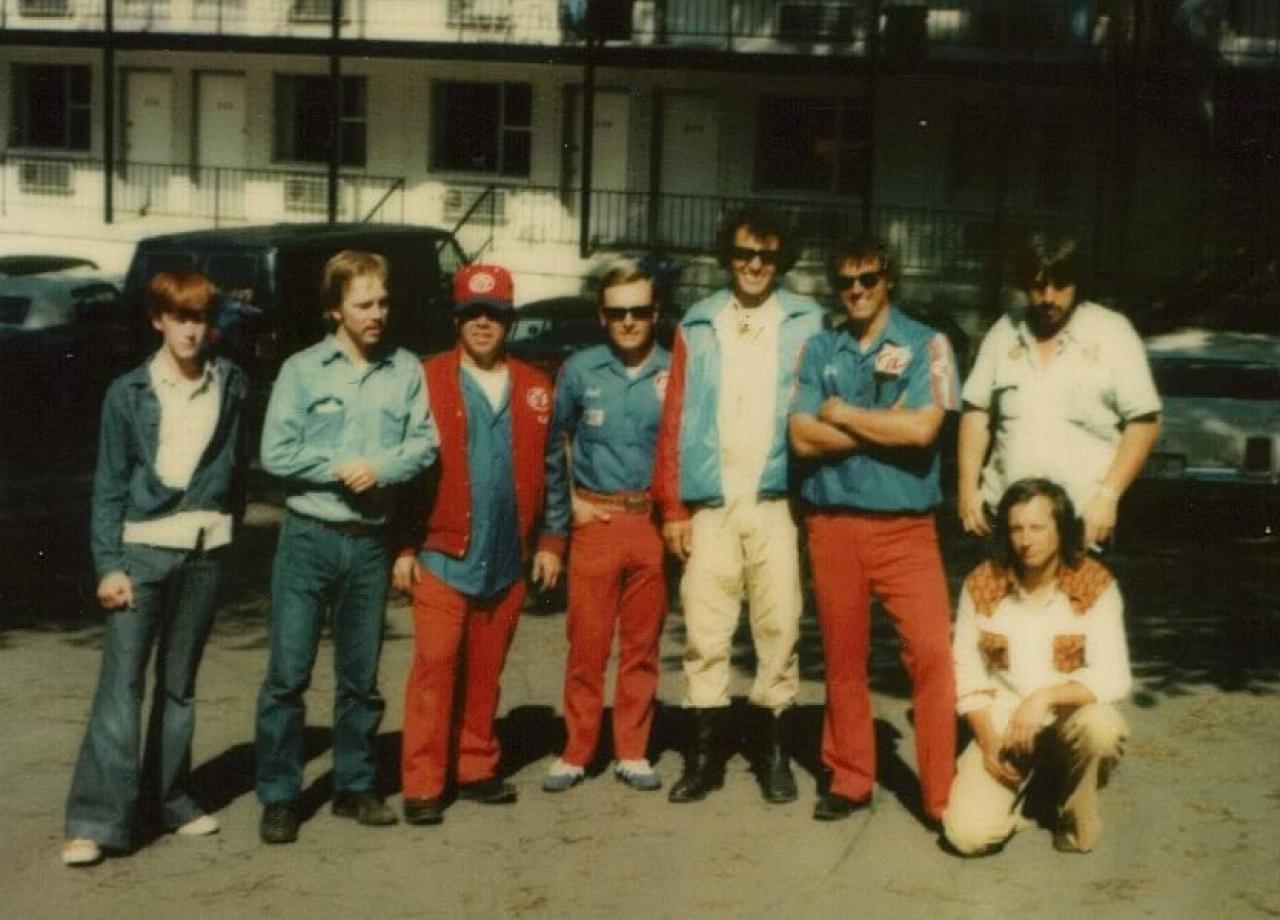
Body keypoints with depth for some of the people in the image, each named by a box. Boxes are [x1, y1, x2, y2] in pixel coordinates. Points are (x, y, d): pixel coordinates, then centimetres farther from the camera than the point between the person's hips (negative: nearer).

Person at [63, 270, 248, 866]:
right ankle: (96, 819, -10)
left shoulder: (230, 386, 6)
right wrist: (108, 564, -7)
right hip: (143, 548, -2)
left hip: (205, 550, 2)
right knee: (121, 682, -9)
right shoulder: (129, 393, 0)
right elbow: (109, 483, 0)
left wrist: (229, 519, 1)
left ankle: (169, 799, 21)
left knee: (180, 681, 11)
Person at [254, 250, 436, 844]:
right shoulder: (302, 370, -2)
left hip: (370, 542, 2)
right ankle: (278, 796, 6)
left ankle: (355, 786, 25)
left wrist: (380, 467, -17)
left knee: (361, 676, 12)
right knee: (288, 672, -3)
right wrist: (340, 469, -13)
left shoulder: (406, 371, 4)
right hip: (308, 535, -2)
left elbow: (424, 443, -1)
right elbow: (275, 453, -7)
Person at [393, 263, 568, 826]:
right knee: (435, 666, -6)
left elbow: (552, 469, 12)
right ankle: (422, 785, -2)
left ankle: (477, 769, 21)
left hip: (508, 561, 3)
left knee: (486, 671, 10)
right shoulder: (427, 381, -2)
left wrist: (552, 540, 8)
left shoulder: (534, 389, 9)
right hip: (443, 555, -3)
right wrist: (403, 547, -7)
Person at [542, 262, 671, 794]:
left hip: (652, 522, 0)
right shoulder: (580, 370, 5)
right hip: (596, 520, 0)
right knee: (586, 641, 0)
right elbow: (558, 437, 16)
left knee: (642, 644, 6)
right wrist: (572, 500, 6)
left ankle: (632, 753, 16)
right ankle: (576, 753, 9)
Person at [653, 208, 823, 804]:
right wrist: (672, 506, 1)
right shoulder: (697, 326, 9)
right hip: (710, 503, 1)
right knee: (704, 631, 2)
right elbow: (674, 420, 6)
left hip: (776, 502, -1)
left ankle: (773, 748, 14)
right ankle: (705, 751, 12)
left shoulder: (806, 323, 7)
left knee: (778, 626, 1)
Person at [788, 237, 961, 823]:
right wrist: (884, 425, -8)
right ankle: (849, 780, 22)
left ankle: (944, 796, -4)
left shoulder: (925, 345, 0)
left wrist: (842, 414, -6)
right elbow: (802, 438, -3)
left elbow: (922, 428, -16)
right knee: (843, 657, 10)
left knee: (932, 653, -10)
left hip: (906, 525, -3)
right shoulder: (819, 350, 9)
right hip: (832, 523, 3)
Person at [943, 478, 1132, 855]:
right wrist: (987, 740, -11)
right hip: (1001, 724, 1)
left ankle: (1078, 822, -4)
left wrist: (1045, 697, -32)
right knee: (968, 833, -21)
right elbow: (966, 673, 0)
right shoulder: (981, 585, -5)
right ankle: (1019, 783, 16)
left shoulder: (1095, 586, -12)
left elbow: (1113, 679, -19)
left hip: (1070, 719, -1)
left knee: (1102, 726, -38)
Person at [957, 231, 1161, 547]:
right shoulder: (1005, 332, 10)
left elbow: (1143, 422, -4)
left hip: (1083, 520, -3)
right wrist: (968, 486, 2)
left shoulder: (1113, 333, -1)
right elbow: (976, 412, 12)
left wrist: (1108, 496, -11)